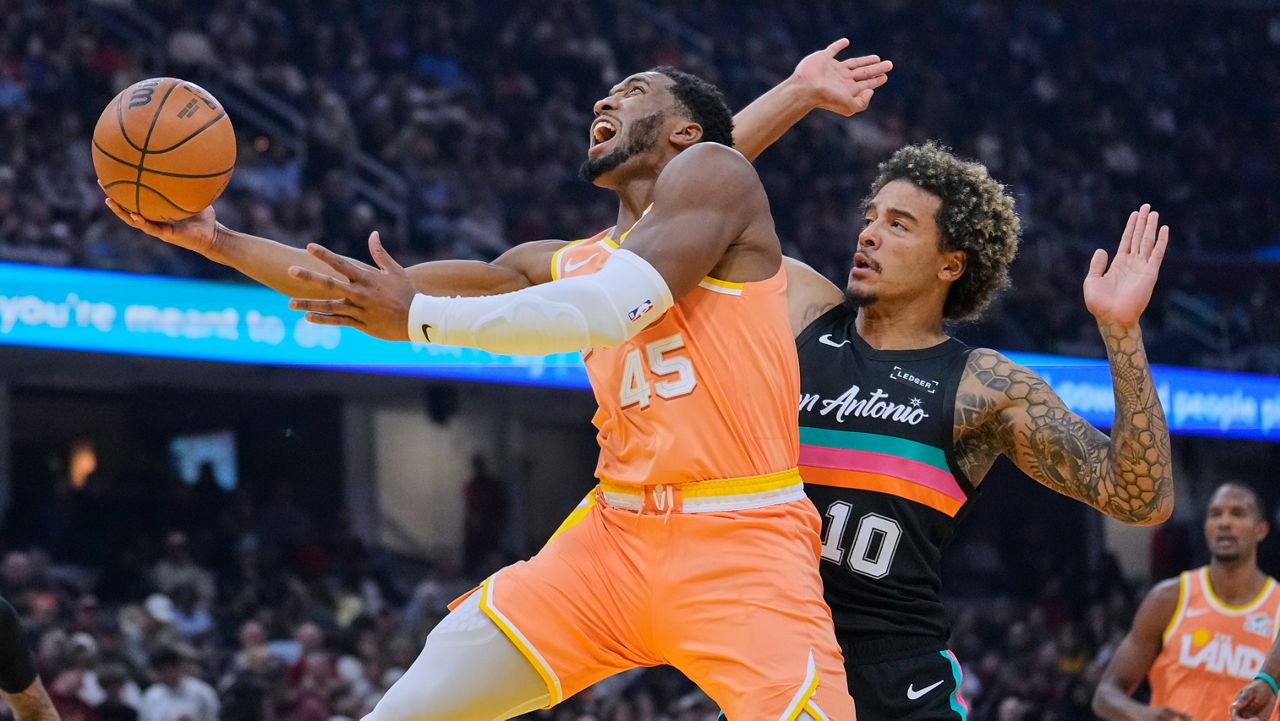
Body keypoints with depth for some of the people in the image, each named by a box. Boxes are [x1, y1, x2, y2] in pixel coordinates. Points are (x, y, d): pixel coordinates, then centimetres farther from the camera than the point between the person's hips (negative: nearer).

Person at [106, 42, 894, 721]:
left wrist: (418, 319, -15)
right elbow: (374, 295, 21)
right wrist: (219, 241, 16)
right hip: (617, 535, 6)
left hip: (741, 548, -6)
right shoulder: (565, 263, 18)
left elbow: (613, 309, -17)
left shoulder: (712, 171, -1)